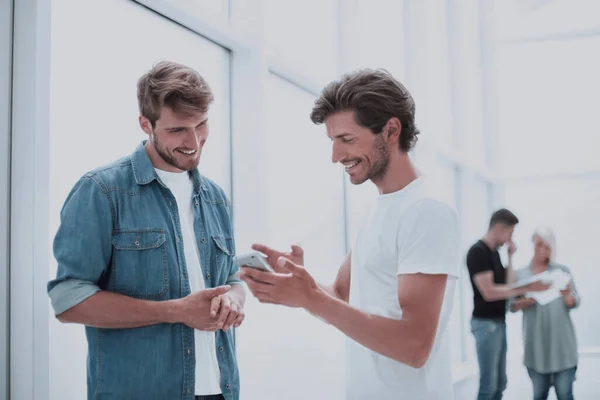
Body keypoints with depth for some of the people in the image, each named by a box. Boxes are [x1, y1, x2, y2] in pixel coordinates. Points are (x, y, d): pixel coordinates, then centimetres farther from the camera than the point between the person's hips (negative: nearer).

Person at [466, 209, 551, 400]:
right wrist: (527, 288, -19)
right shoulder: (477, 251, -14)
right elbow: (489, 292, -20)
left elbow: (508, 284, 9)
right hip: (486, 323, -9)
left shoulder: (495, 253, 14)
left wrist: (510, 257, 6)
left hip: (499, 322, 9)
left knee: (500, 384, 12)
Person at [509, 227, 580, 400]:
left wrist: (567, 295, -22)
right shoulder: (521, 274, 6)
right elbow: (512, 306, 4)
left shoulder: (562, 271, 5)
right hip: (535, 343, 1)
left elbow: (575, 303, 1)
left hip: (561, 341, -1)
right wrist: (525, 301, -17)